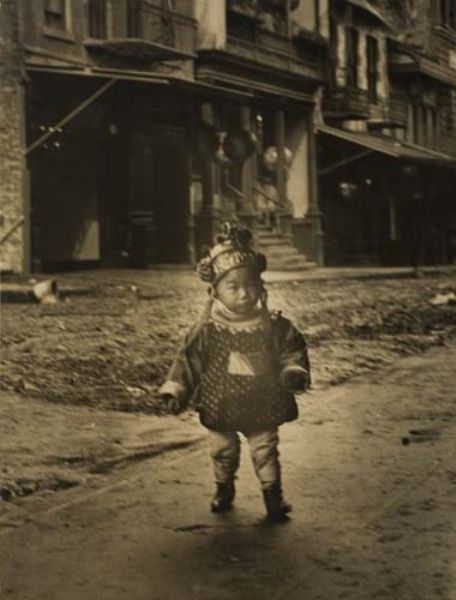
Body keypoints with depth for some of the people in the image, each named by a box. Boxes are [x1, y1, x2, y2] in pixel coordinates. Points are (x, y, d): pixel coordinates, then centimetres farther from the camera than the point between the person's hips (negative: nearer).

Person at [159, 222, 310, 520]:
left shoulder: (274, 326, -11)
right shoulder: (208, 330, -13)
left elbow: (292, 350, -4)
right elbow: (189, 359, -6)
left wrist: (295, 371, -23)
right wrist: (176, 390, -10)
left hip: (262, 406, -1)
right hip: (221, 406, 1)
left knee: (266, 450, 9)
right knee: (223, 451, 18)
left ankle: (273, 493, 21)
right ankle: (224, 489, 40)